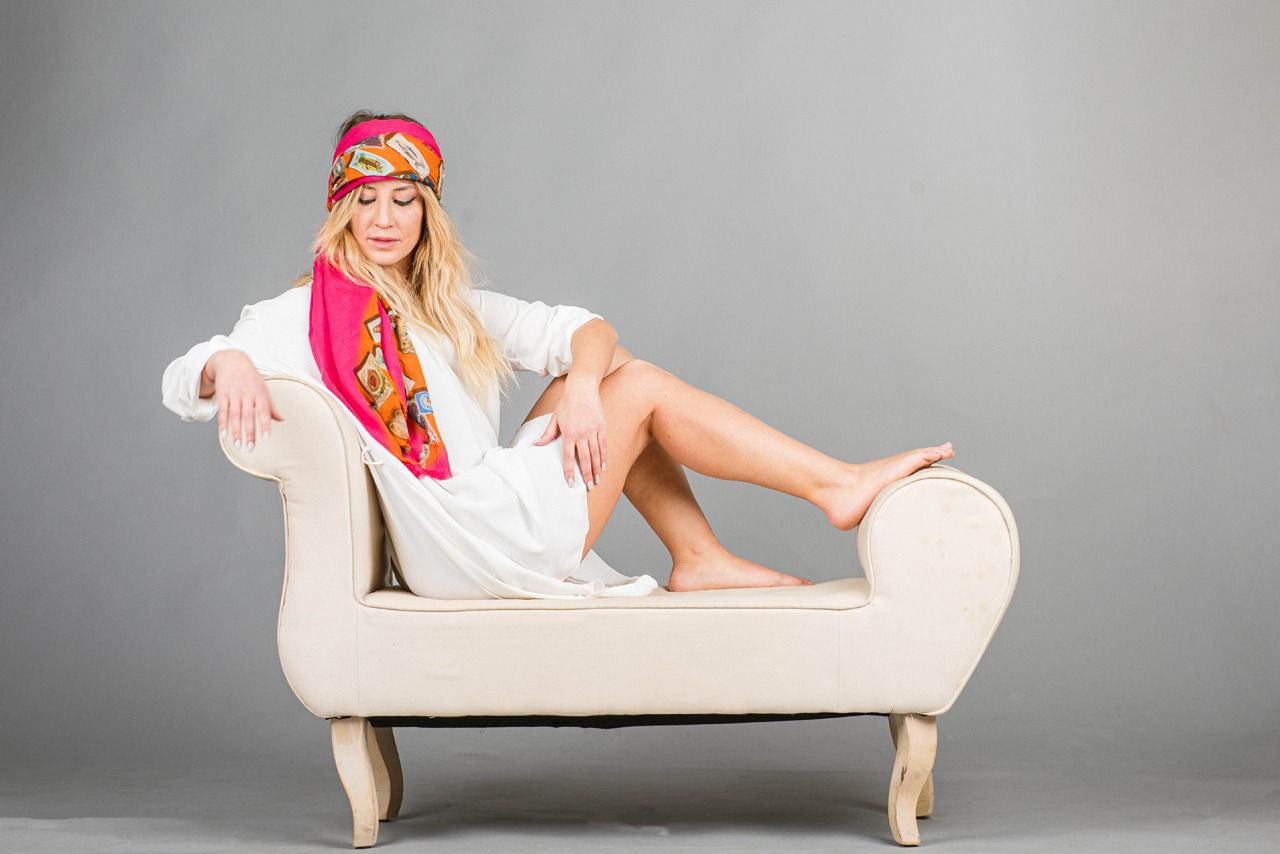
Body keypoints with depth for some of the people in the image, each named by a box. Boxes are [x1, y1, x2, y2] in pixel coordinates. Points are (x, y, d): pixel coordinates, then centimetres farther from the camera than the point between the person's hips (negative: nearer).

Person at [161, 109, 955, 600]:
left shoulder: (453, 308, 20)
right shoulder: (308, 314, -1)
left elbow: (582, 330, 10)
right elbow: (182, 384, -13)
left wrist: (583, 384, -13)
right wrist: (229, 364, -37)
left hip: (502, 529, 8)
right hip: (470, 541, -8)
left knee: (612, 369, 6)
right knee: (643, 388, -4)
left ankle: (699, 560, 2)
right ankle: (839, 485, 0)